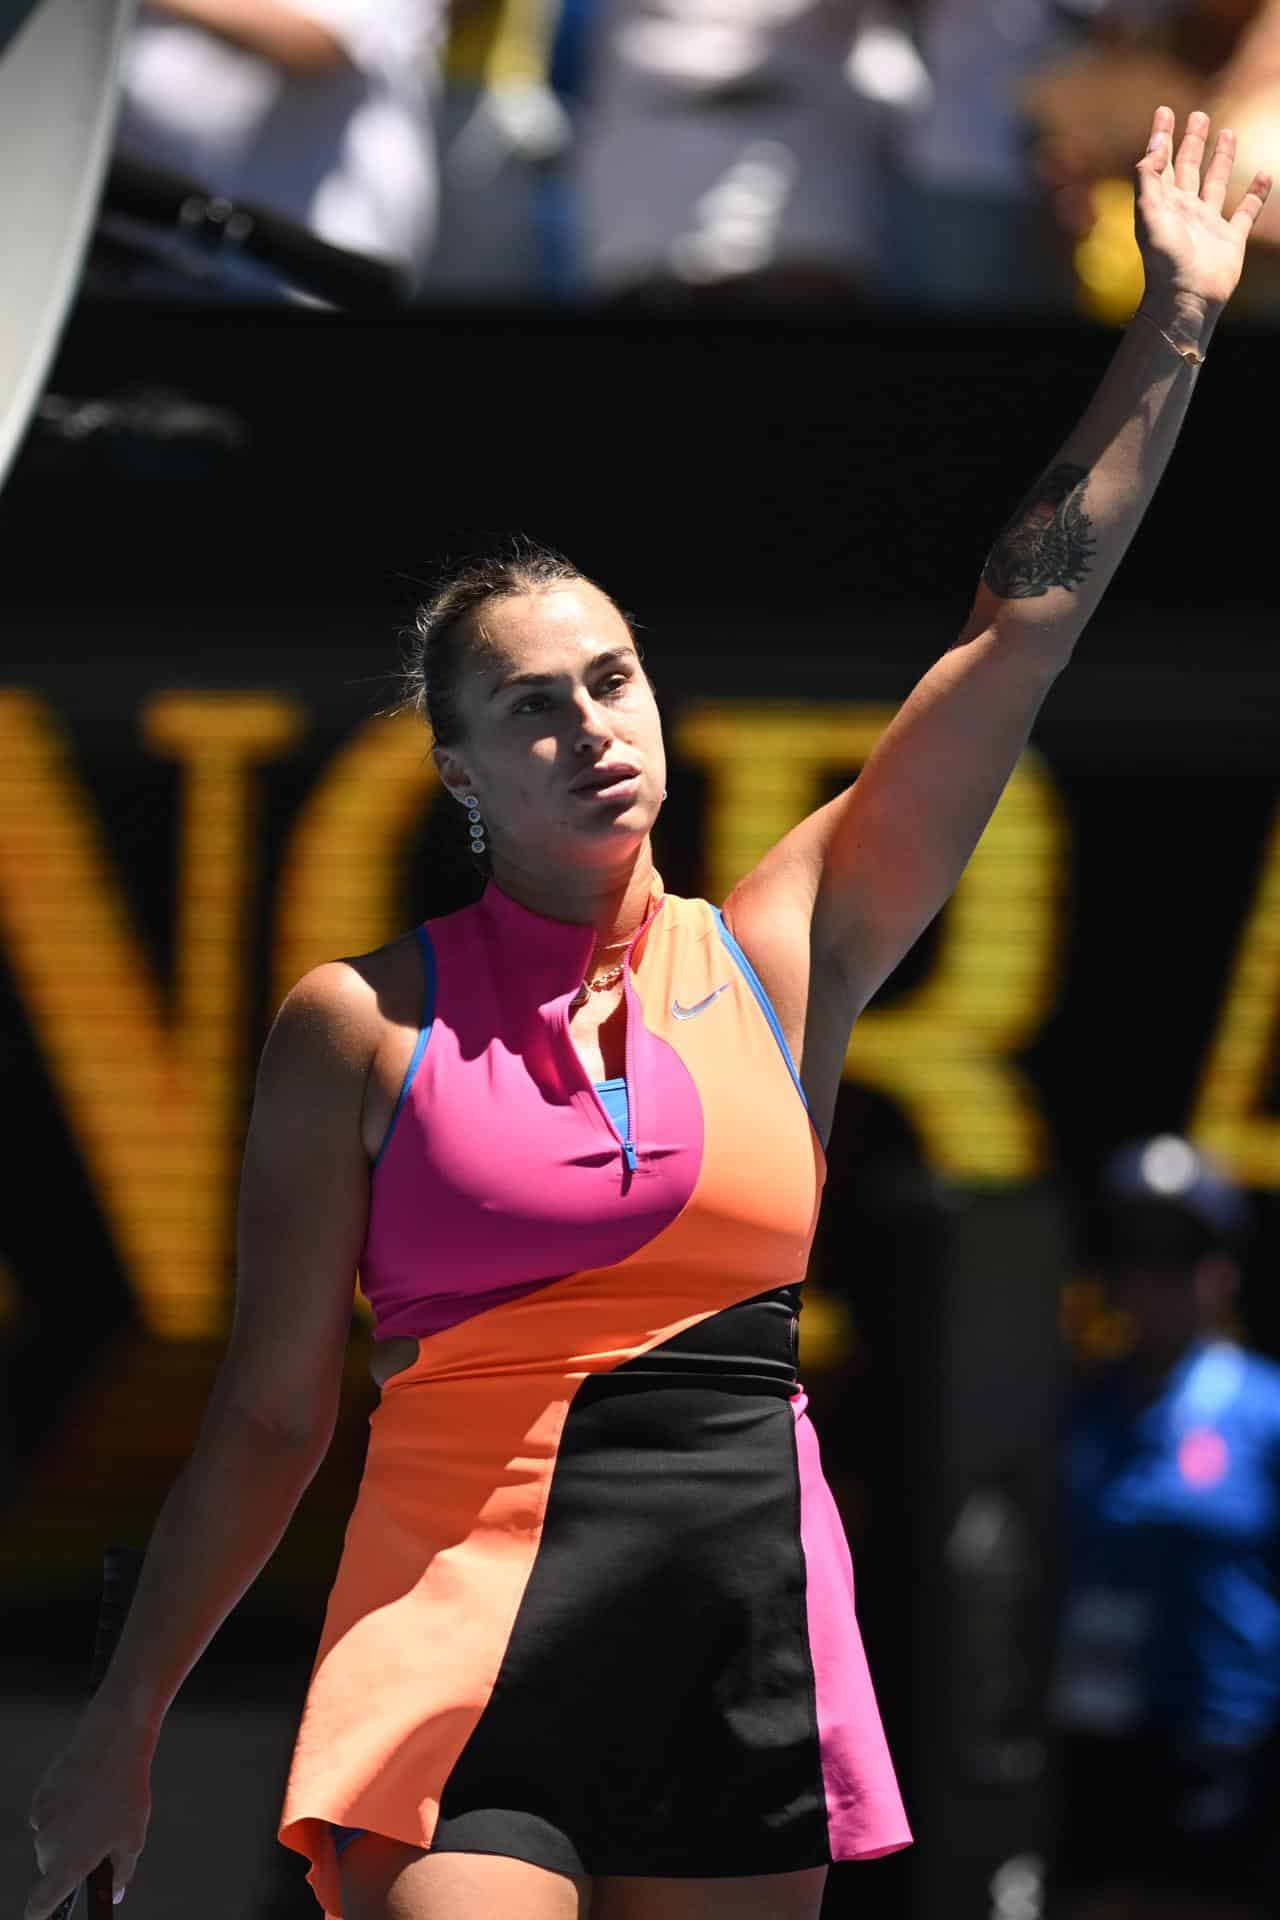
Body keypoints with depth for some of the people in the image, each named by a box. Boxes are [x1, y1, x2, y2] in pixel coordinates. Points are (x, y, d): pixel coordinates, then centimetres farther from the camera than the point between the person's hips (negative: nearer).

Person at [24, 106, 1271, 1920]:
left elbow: (1025, 624, 11)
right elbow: (270, 1412, 6)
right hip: (461, 1635, -3)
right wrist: (125, 1721, 4)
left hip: (751, 1635, 3)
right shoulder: (365, 1018, 3)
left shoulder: (778, 956, 9)